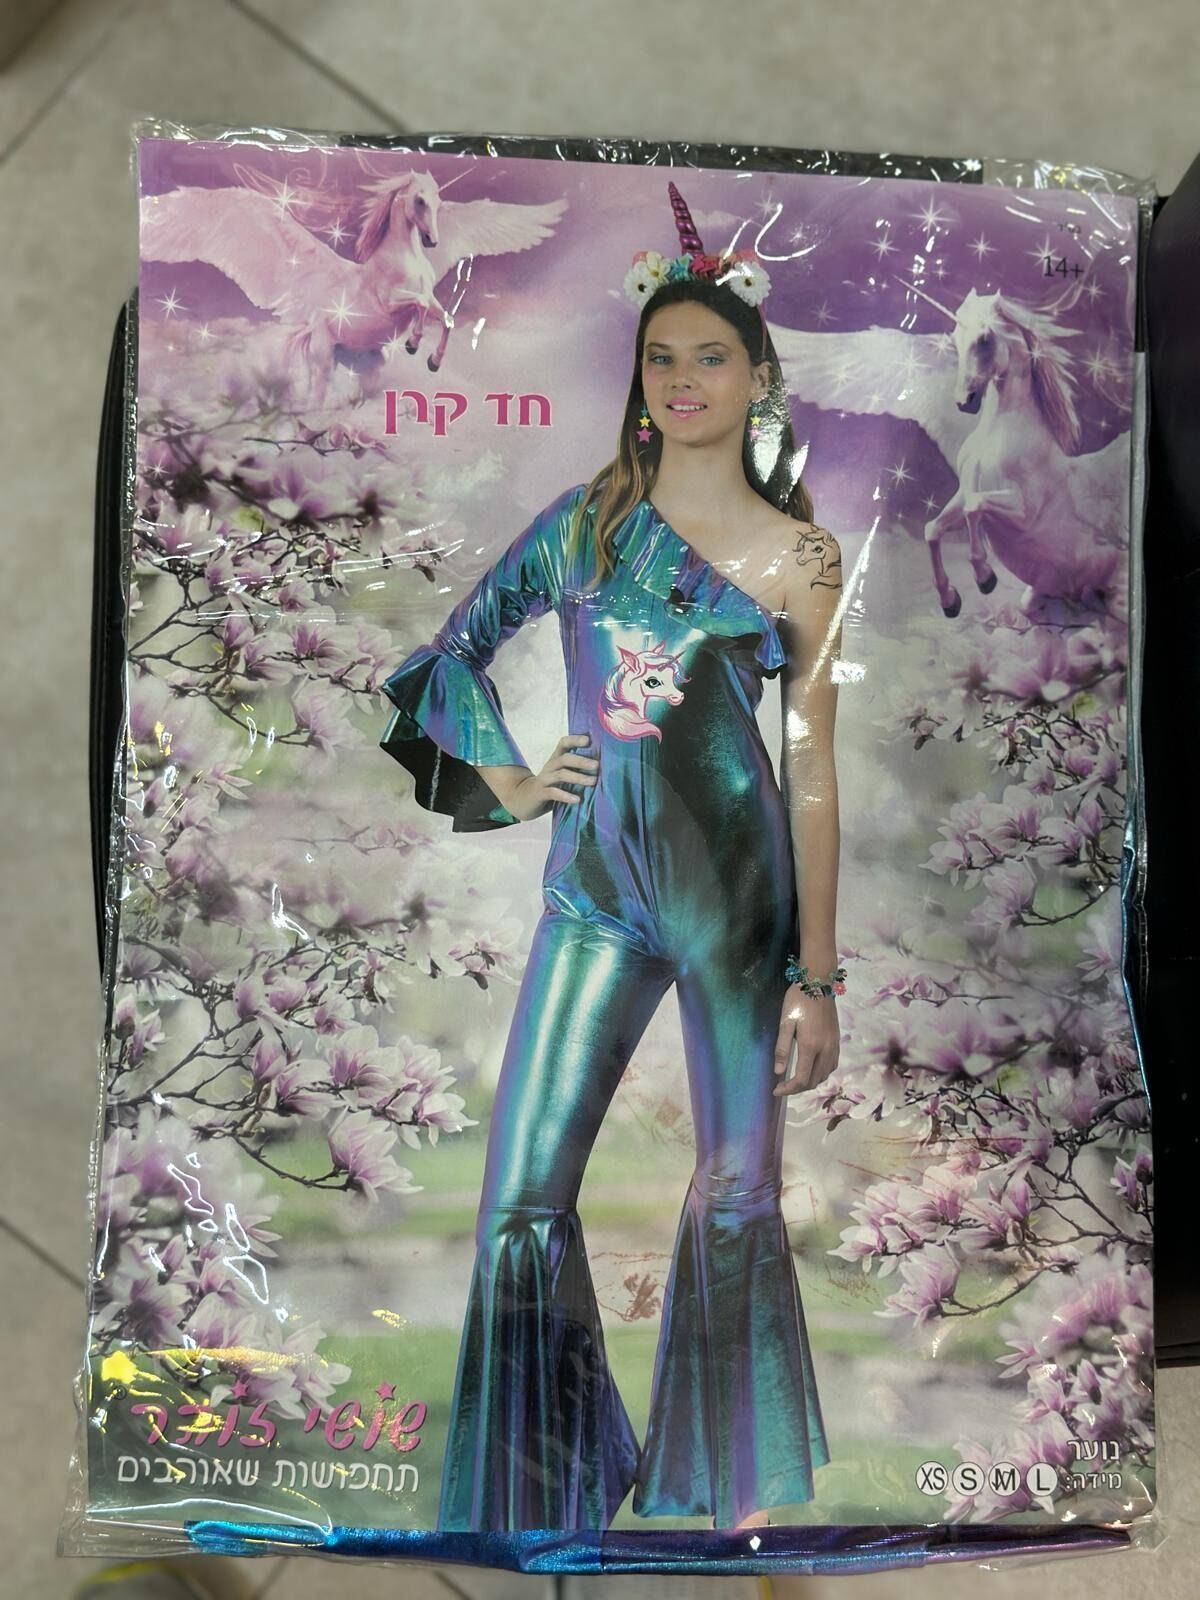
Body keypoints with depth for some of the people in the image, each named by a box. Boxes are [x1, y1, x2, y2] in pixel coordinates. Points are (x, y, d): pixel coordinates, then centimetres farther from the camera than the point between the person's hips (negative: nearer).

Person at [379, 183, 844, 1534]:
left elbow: (813, 774, 0)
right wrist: (502, 776, 5)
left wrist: (816, 976, -3)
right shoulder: (590, 514, 9)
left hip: (736, 877, -1)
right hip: (596, 879, 2)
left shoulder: (803, 558, 3)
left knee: (737, 1189, 8)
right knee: (523, 1196, 0)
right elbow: (459, 643, 17)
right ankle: (550, 1477, 22)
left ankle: (731, 1482, 32)